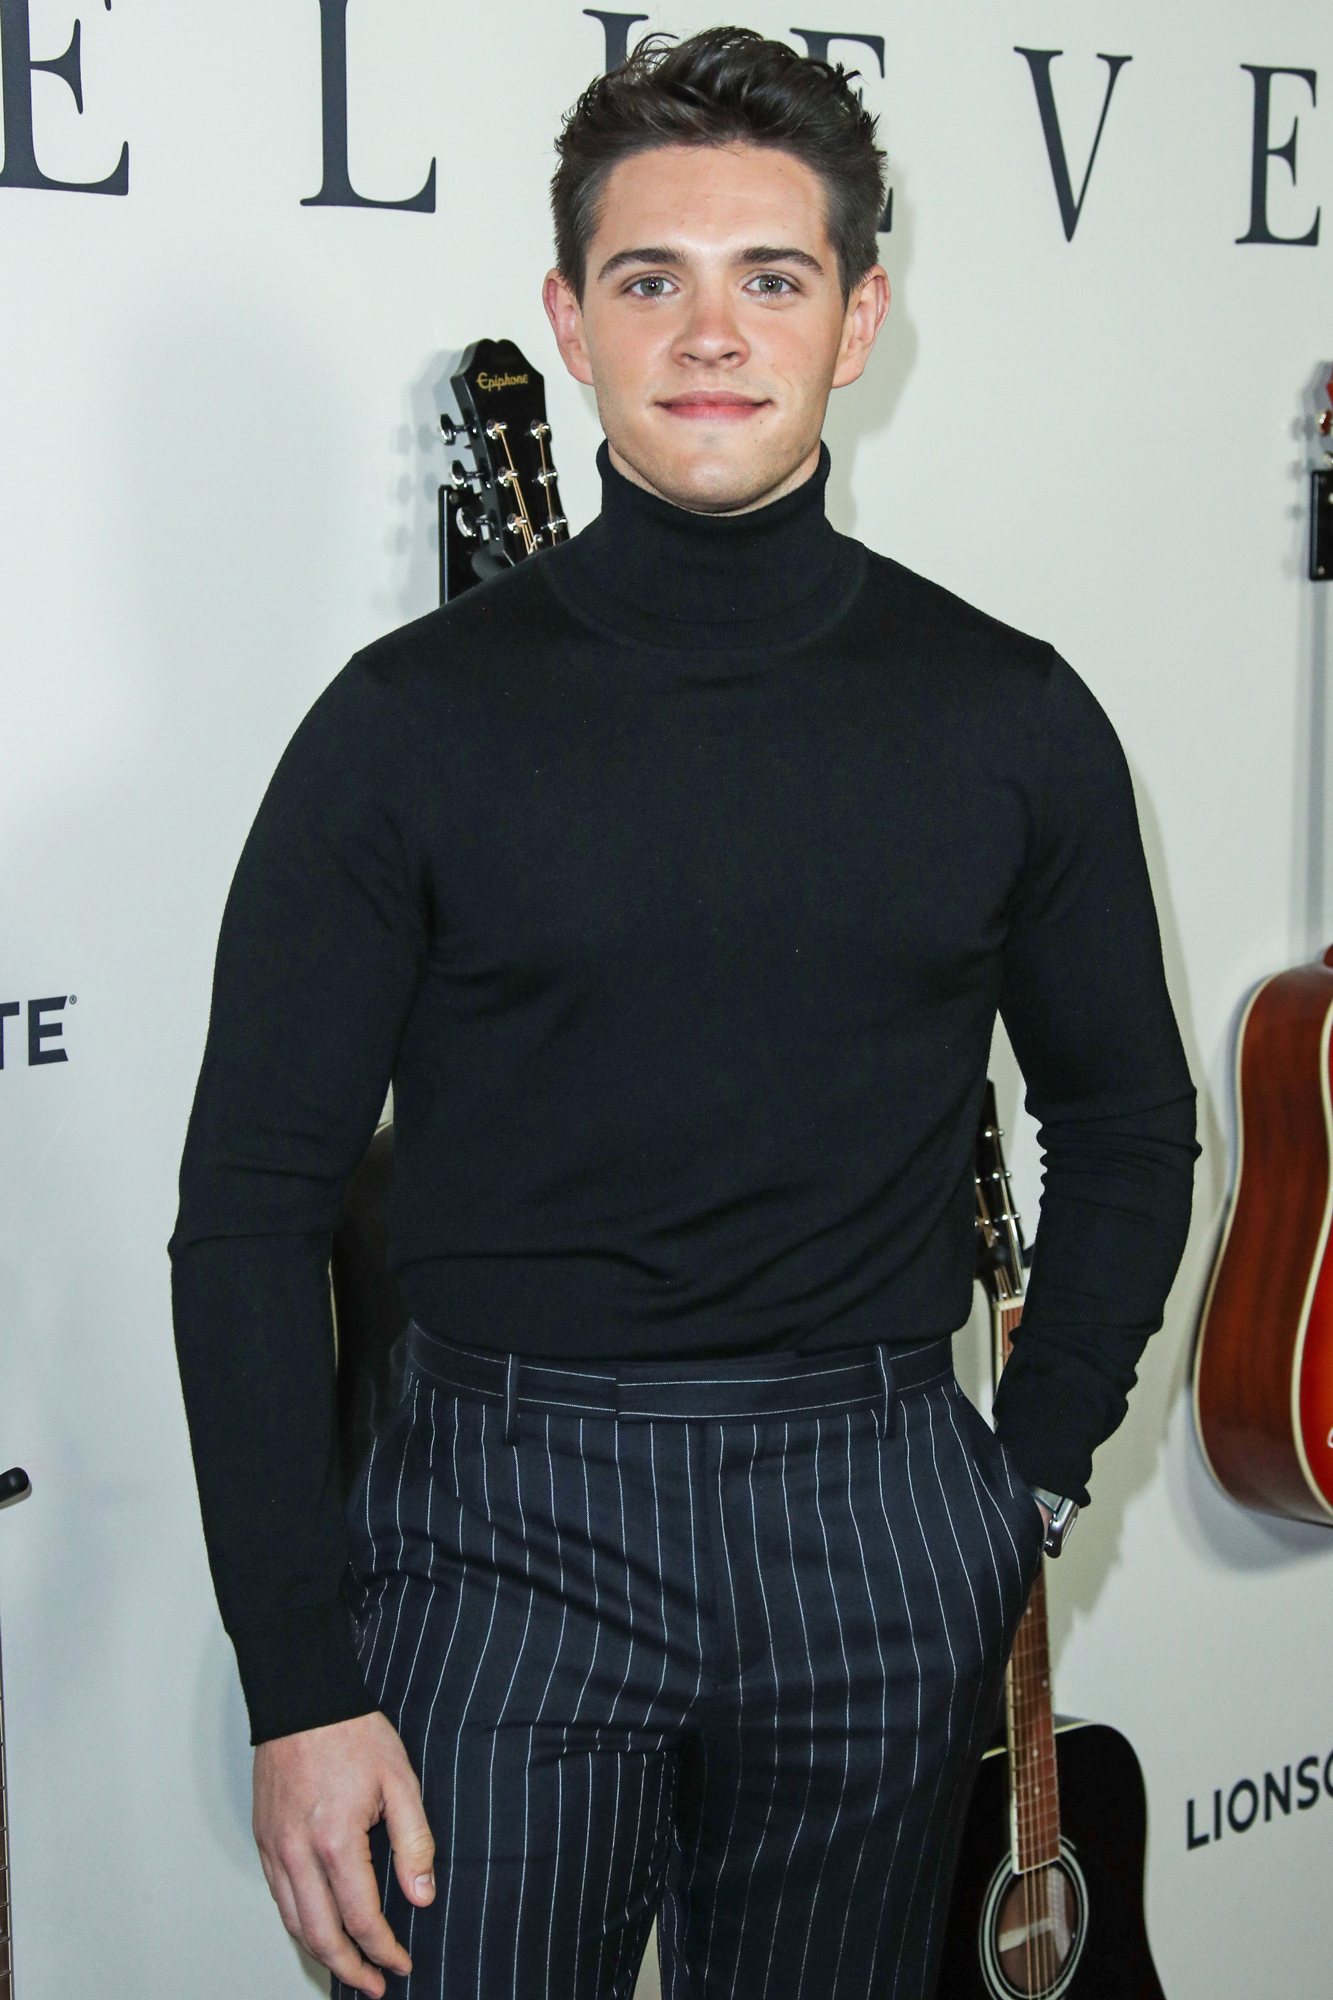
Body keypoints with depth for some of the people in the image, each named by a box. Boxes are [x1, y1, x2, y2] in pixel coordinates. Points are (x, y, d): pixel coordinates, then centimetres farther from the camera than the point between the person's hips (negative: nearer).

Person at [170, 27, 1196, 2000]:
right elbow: (253, 1205, -5)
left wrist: (1031, 1476, 7)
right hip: (506, 1522, -2)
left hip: (881, 1540, 2)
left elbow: (1127, 1127, 14)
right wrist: (300, 1686, -8)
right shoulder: (419, 719, -5)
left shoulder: (1008, 720, 1)